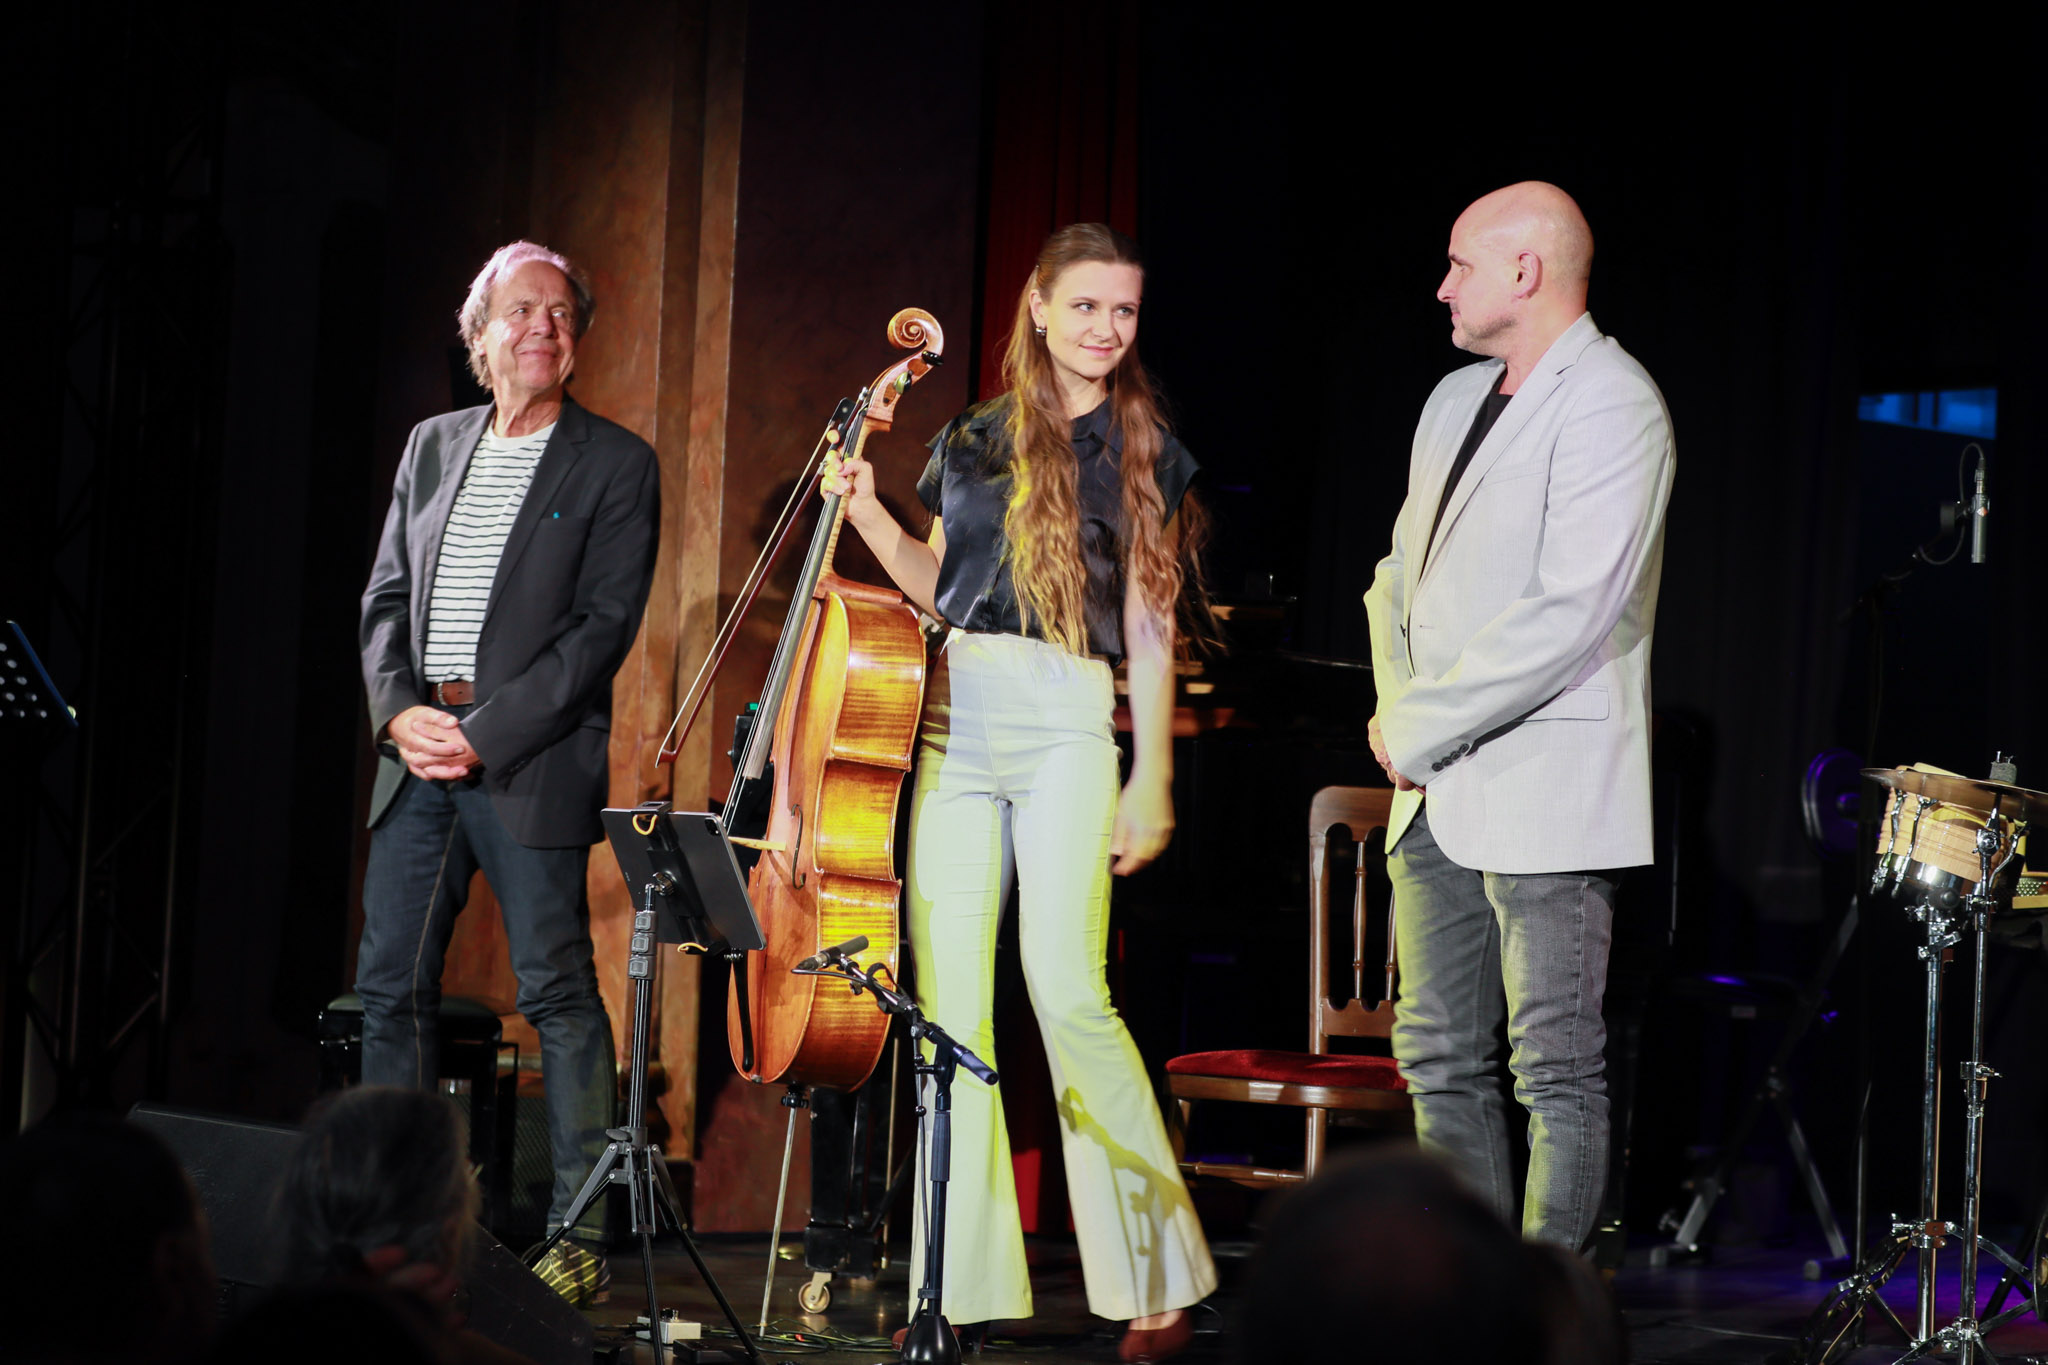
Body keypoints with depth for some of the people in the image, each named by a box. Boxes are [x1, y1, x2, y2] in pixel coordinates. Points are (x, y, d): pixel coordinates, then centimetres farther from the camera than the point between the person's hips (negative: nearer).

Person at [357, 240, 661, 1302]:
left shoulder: (615, 465, 0)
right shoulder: (432, 445, 16)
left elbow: (603, 626, -8)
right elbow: (386, 595, 14)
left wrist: (484, 734, -14)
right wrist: (398, 708, -5)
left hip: (532, 762, -5)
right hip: (417, 754, 5)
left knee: (558, 993, -6)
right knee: (390, 984, 5)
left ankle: (581, 1236, -2)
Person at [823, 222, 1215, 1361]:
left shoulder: (1143, 454, 7)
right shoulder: (974, 440, 15)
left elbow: (1151, 628, 4)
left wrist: (1151, 784, -2)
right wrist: (871, 516, 7)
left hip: (1066, 725, -4)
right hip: (954, 720, 4)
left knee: (1068, 992, -15)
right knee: (950, 1000, -1)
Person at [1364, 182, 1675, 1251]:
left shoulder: (1610, 403, -11)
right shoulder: (1455, 400, 17)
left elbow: (1570, 616, -20)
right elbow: (1402, 571, 23)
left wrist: (1421, 729, -13)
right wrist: (1397, 709, 3)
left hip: (1544, 794, -9)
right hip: (1437, 797, 9)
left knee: (1556, 1071, -4)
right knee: (1440, 1059, 11)